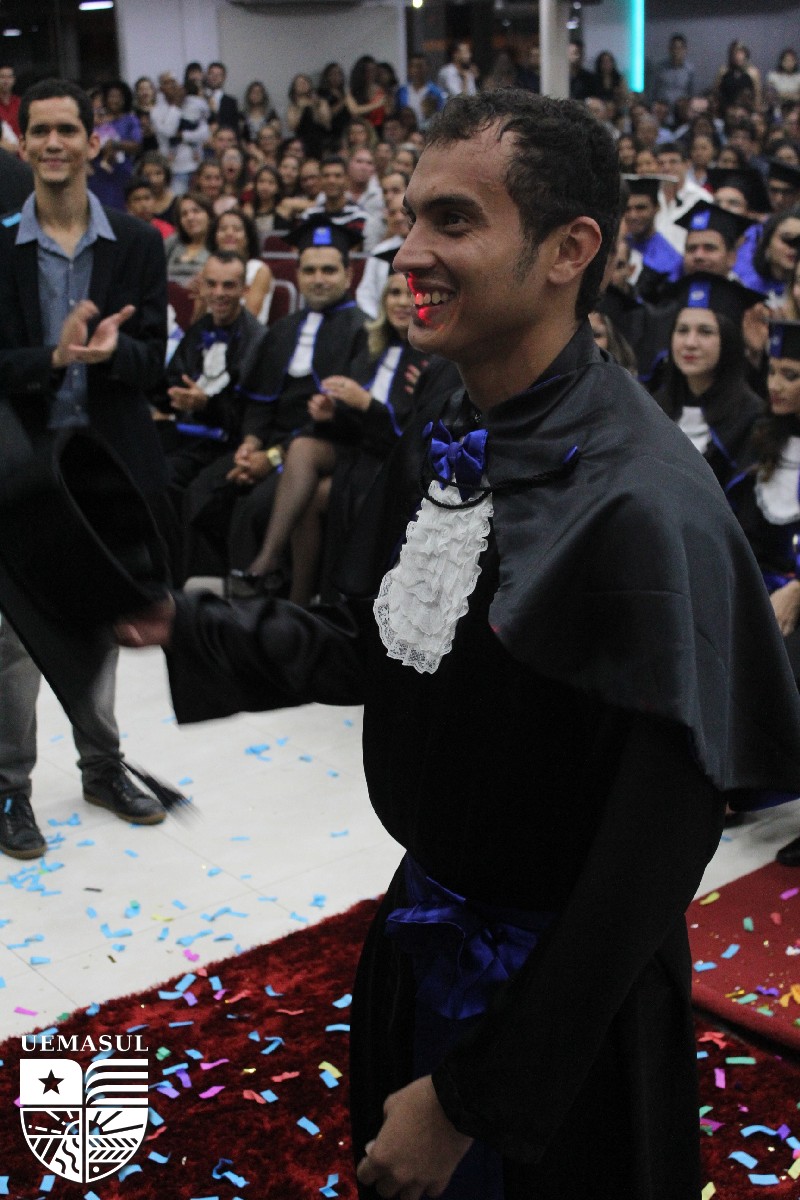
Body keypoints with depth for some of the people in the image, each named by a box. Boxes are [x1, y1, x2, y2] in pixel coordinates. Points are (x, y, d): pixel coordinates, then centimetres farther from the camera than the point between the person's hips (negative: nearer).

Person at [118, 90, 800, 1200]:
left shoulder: (646, 510, -28)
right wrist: (184, 624, 2)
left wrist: (472, 1097, -19)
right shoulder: (437, 445, -3)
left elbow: (653, 854, -26)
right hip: (423, 931, 7)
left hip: (564, 997, -7)